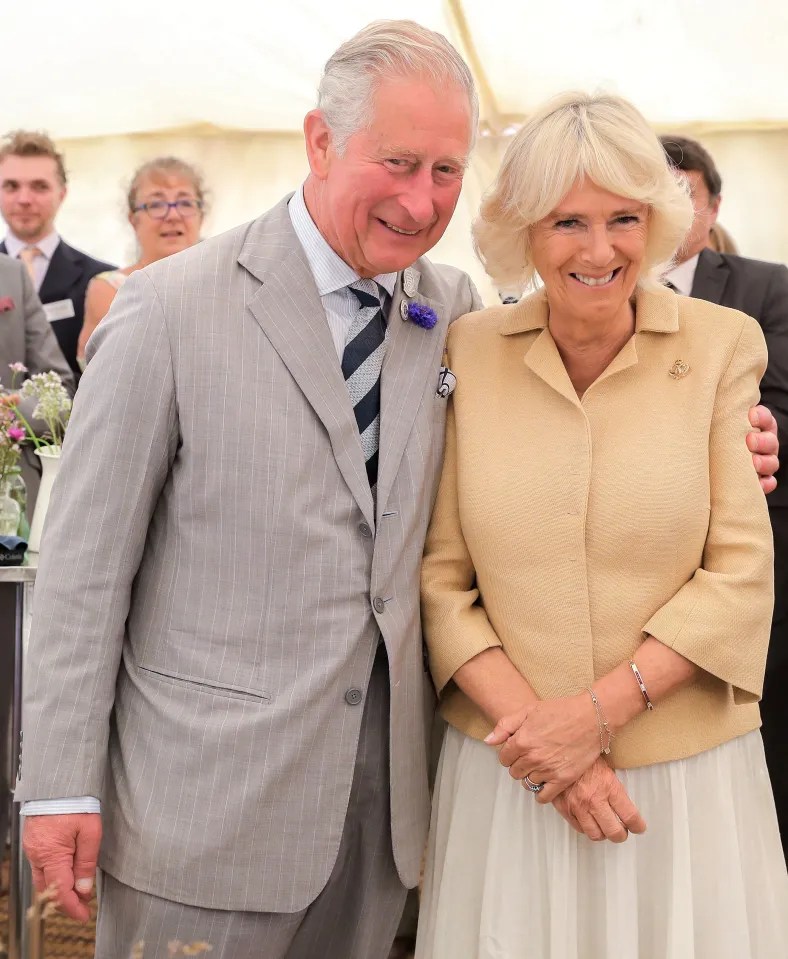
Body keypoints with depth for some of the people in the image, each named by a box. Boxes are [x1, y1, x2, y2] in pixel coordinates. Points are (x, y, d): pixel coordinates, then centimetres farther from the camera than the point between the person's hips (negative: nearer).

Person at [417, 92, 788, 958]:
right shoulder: (467, 353, -1)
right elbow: (439, 575, -1)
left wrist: (597, 710, -15)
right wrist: (531, 724, -12)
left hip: (686, 771, 0)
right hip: (507, 776, 1)